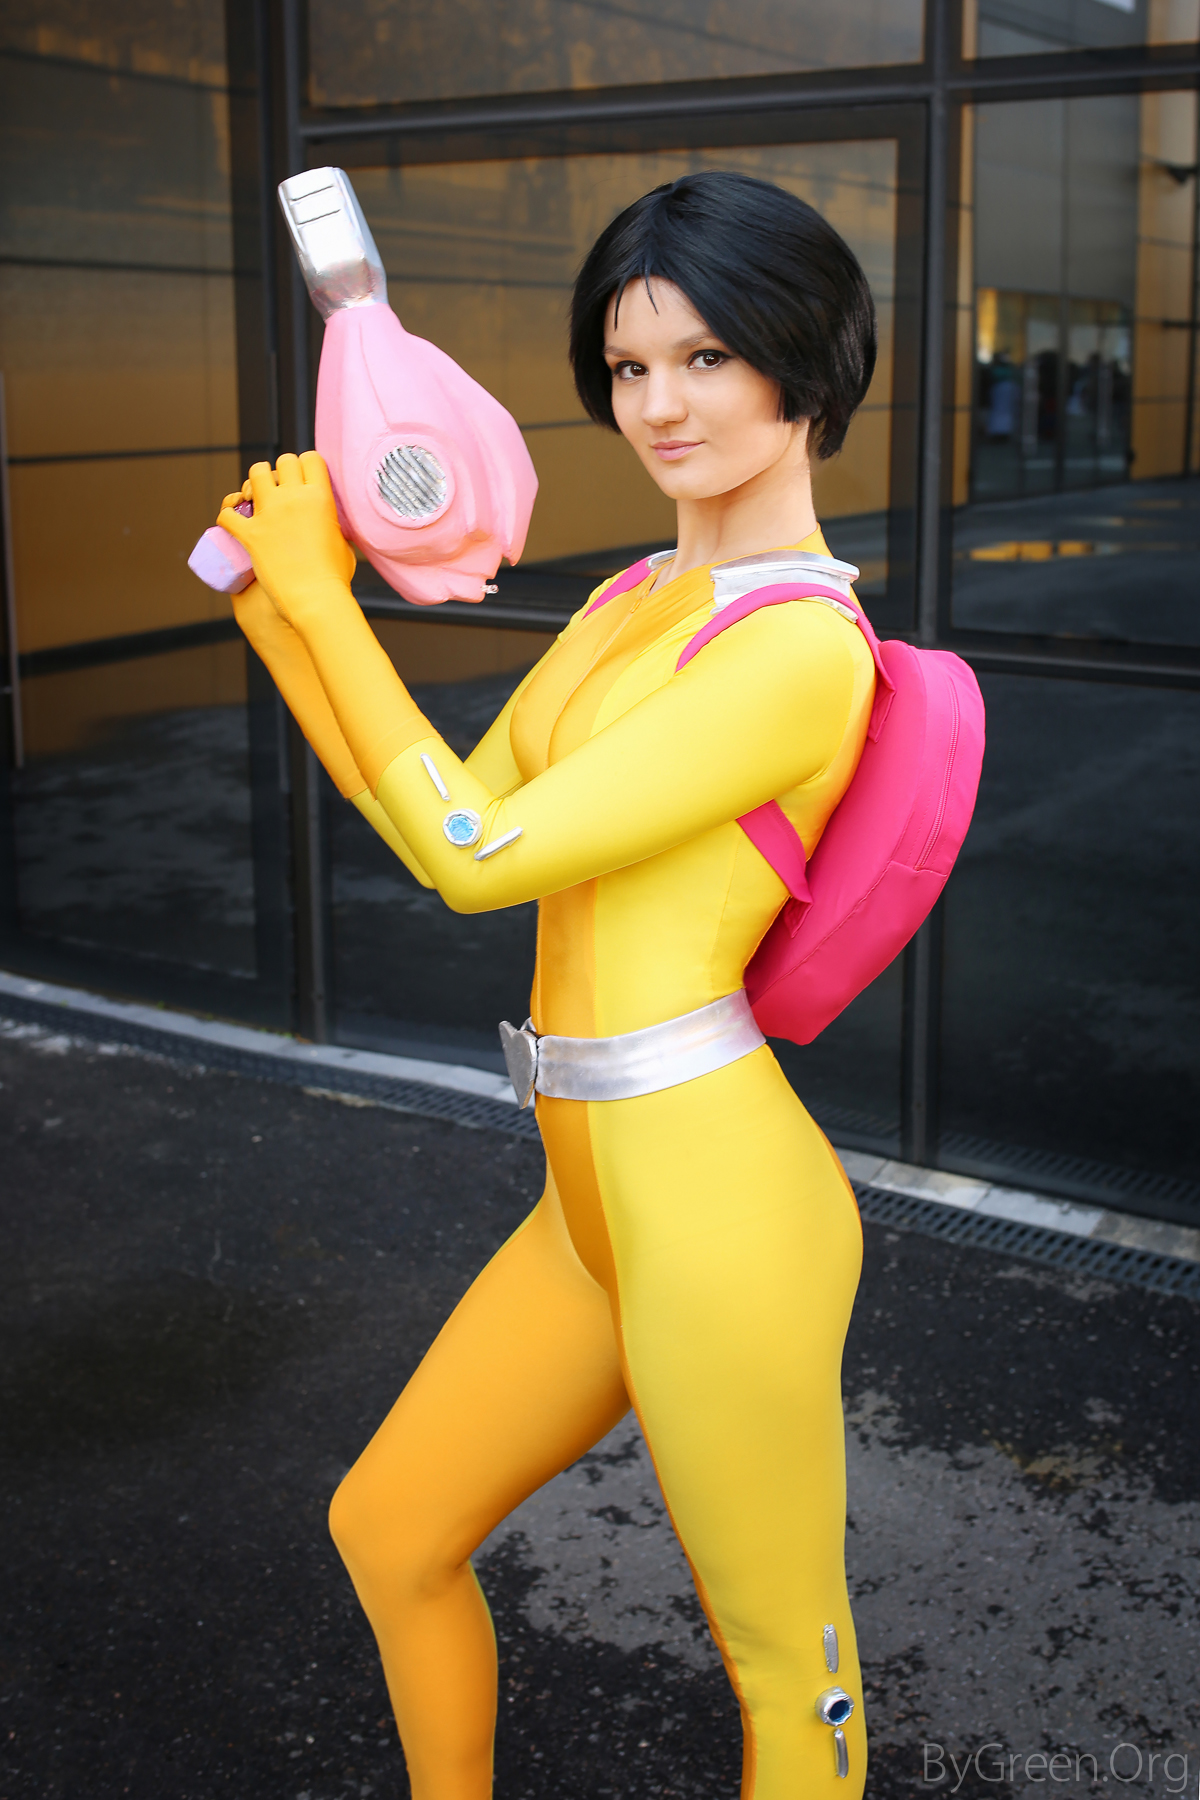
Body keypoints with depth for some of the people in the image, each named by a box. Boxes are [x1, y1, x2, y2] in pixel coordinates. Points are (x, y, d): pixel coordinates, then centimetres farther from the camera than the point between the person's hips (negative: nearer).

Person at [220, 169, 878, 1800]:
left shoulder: (802, 645, -17)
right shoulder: (632, 603, 12)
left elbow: (480, 855, -18)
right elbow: (446, 821, 14)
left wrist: (320, 591, -10)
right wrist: (281, 602, 8)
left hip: (713, 1209, -9)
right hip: (595, 1196, 9)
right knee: (387, 1528, 23)